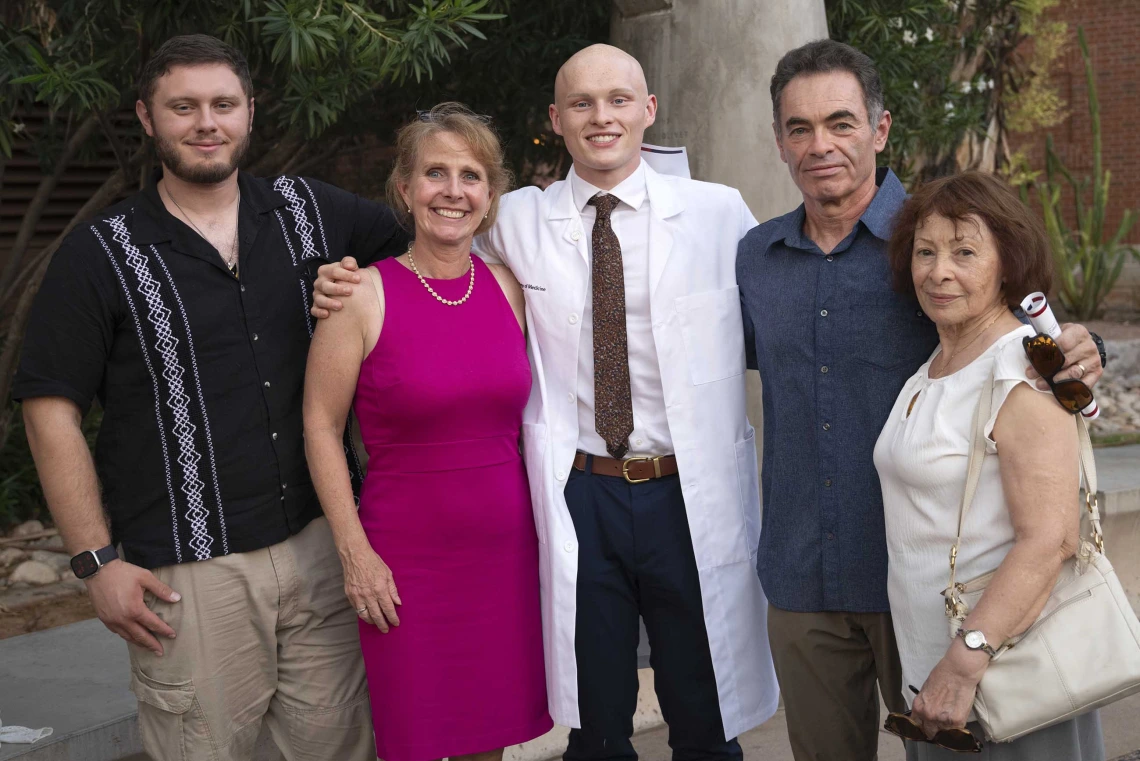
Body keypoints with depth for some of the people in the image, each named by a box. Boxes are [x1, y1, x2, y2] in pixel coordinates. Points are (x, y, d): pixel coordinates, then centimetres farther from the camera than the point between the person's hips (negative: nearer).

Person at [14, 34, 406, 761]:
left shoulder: (309, 211, 7)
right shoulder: (101, 256, -2)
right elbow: (51, 412, -3)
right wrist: (98, 561, -7)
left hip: (319, 544, 3)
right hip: (186, 575, -3)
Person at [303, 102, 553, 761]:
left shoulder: (508, 287, 4)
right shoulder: (364, 294, -9)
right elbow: (322, 426, -6)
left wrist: (545, 525, 9)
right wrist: (355, 552, -9)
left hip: (506, 551, 4)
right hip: (407, 559, -4)